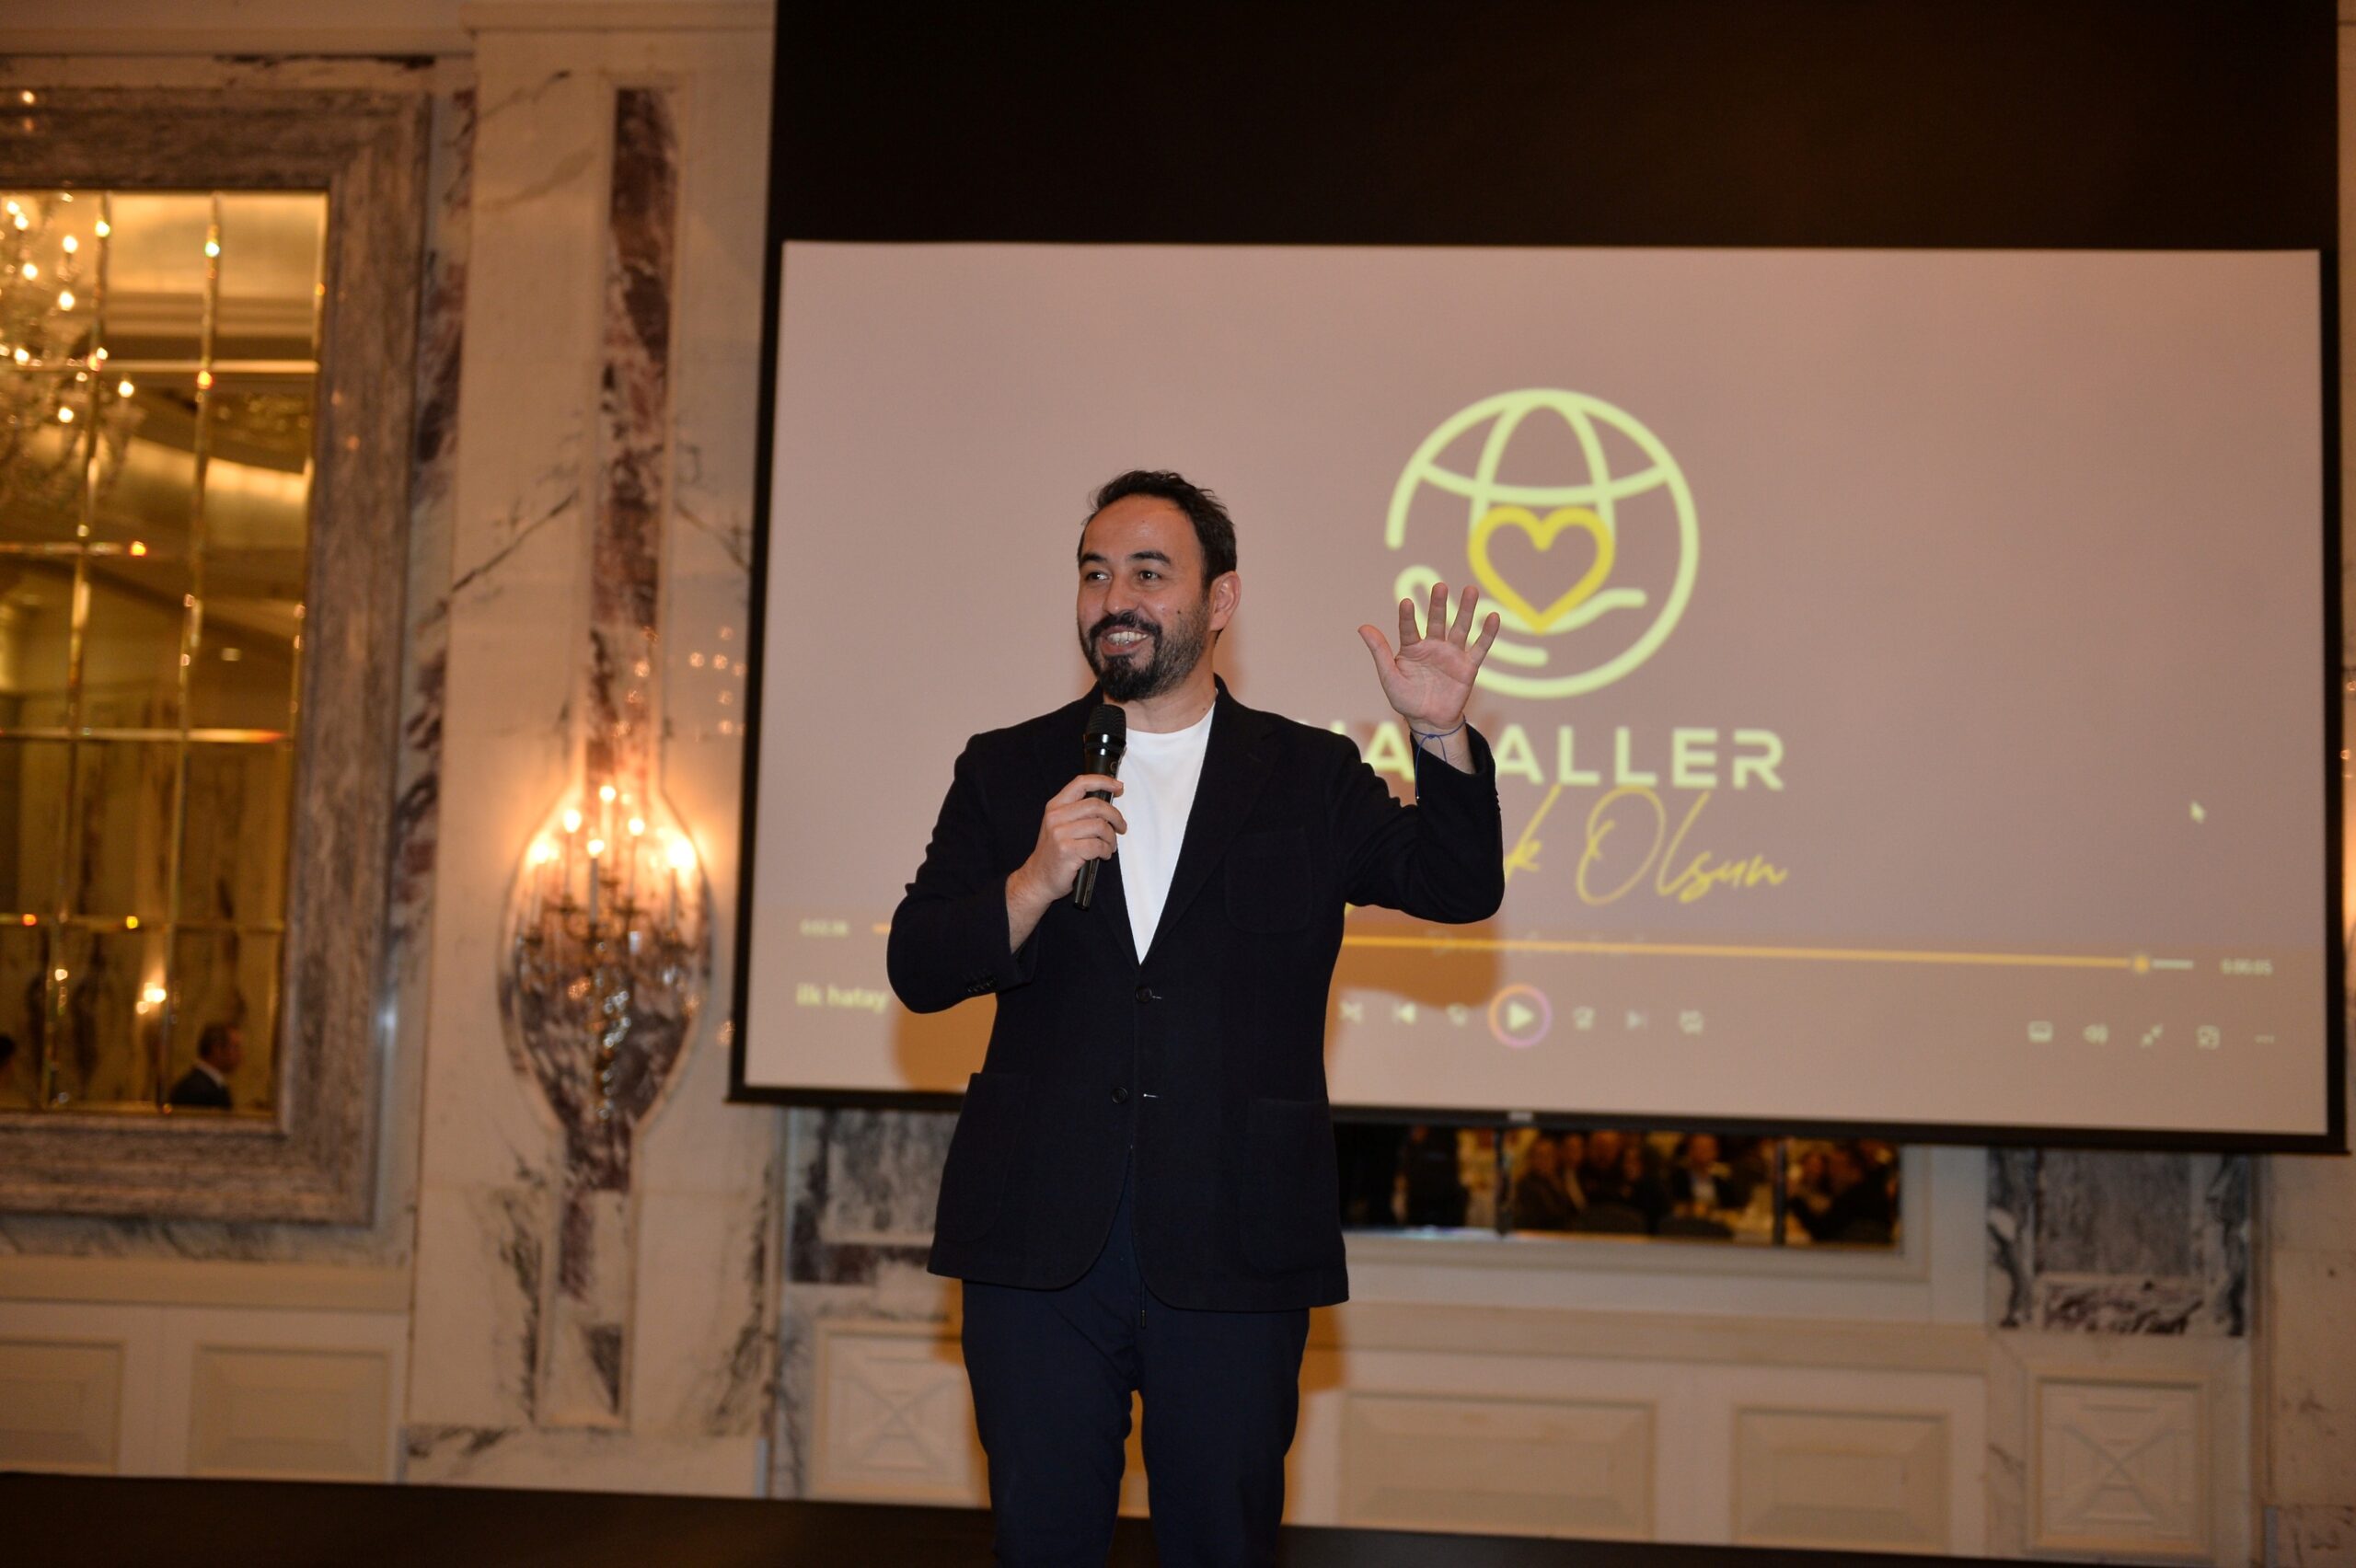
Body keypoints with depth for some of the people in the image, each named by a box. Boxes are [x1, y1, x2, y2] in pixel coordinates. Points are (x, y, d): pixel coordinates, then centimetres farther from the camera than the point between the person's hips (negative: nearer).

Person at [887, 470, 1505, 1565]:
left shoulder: (1311, 778, 7)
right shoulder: (1007, 772, 8)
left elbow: (1459, 889, -2)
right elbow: (917, 969, 1)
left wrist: (1442, 738, -17)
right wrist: (1035, 882, -16)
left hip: (1232, 1254, -1)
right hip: (1039, 1241, 1)